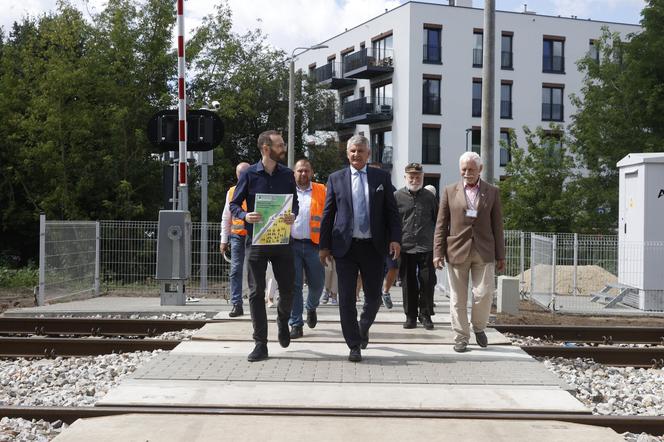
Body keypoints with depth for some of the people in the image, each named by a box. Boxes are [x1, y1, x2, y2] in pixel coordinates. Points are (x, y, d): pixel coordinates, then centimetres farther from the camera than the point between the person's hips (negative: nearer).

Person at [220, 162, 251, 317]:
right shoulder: (231, 192, 12)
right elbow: (226, 218, 15)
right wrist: (224, 240, 11)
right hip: (237, 236, 2)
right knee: (235, 270, -3)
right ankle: (237, 305, 0)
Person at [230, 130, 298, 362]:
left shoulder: (287, 174, 6)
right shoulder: (249, 174, -1)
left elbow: (295, 202, 12)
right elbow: (234, 204, 3)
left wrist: (293, 215, -10)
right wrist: (245, 215, -18)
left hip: (282, 240, 2)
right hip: (256, 240, -2)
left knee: (287, 289, 5)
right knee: (256, 292, -1)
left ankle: (283, 320, 38)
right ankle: (260, 344, 7)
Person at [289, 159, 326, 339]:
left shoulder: (321, 191, 7)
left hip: (313, 244, 0)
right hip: (291, 244, 0)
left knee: (317, 283, 7)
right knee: (294, 285, -1)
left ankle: (311, 308, 39)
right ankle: (296, 324, 6)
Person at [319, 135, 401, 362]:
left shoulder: (382, 177, 7)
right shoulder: (336, 178, 6)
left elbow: (391, 211, 6)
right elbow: (328, 214, 7)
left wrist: (395, 238, -6)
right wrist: (324, 245, 4)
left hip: (373, 247, 1)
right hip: (345, 247, 0)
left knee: (373, 297, 8)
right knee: (346, 299, -2)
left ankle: (363, 328, 38)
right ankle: (354, 346, 9)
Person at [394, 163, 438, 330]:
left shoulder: (429, 197, 9)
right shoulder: (397, 197, 4)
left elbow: (438, 221, 14)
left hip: (426, 248, 1)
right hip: (405, 247, -1)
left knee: (427, 282, 0)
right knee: (408, 283, 6)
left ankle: (425, 314, 14)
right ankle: (410, 316, 16)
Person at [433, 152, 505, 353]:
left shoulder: (492, 192, 7)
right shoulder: (450, 191, 6)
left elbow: (497, 225, 8)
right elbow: (441, 225, 5)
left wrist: (500, 255, 5)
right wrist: (438, 253, -2)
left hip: (483, 252, 0)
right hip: (457, 251, 0)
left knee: (484, 294, -5)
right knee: (458, 298, 3)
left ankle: (479, 327, 21)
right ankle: (461, 337, 13)